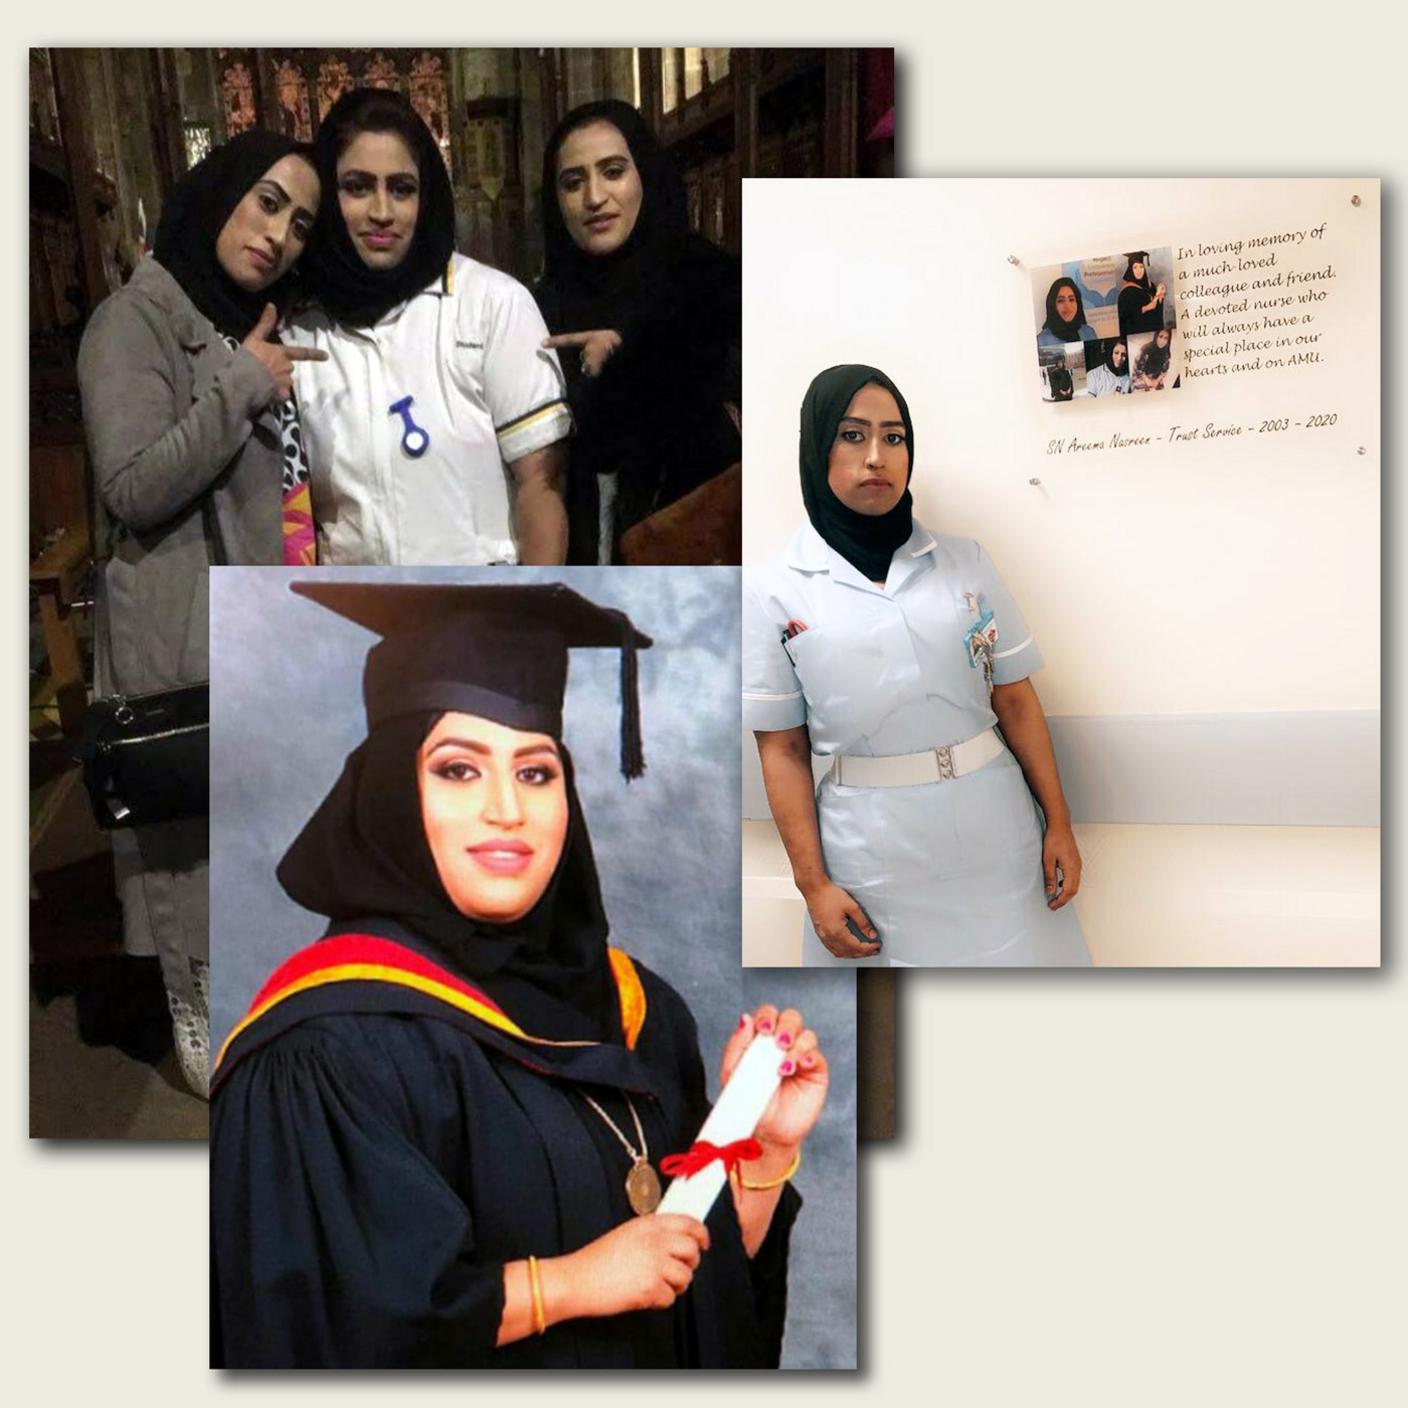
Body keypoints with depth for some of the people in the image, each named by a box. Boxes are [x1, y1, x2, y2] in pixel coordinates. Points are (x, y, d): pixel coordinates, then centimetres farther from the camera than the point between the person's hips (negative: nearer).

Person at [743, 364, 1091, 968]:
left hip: (994, 823, 2)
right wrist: (812, 884, -5)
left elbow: (1016, 700, 6)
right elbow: (782, 748, -2)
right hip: (873, 845, -2)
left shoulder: (965, 561, 5)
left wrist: (1059, 823, 3)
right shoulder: (774, 590, -2)